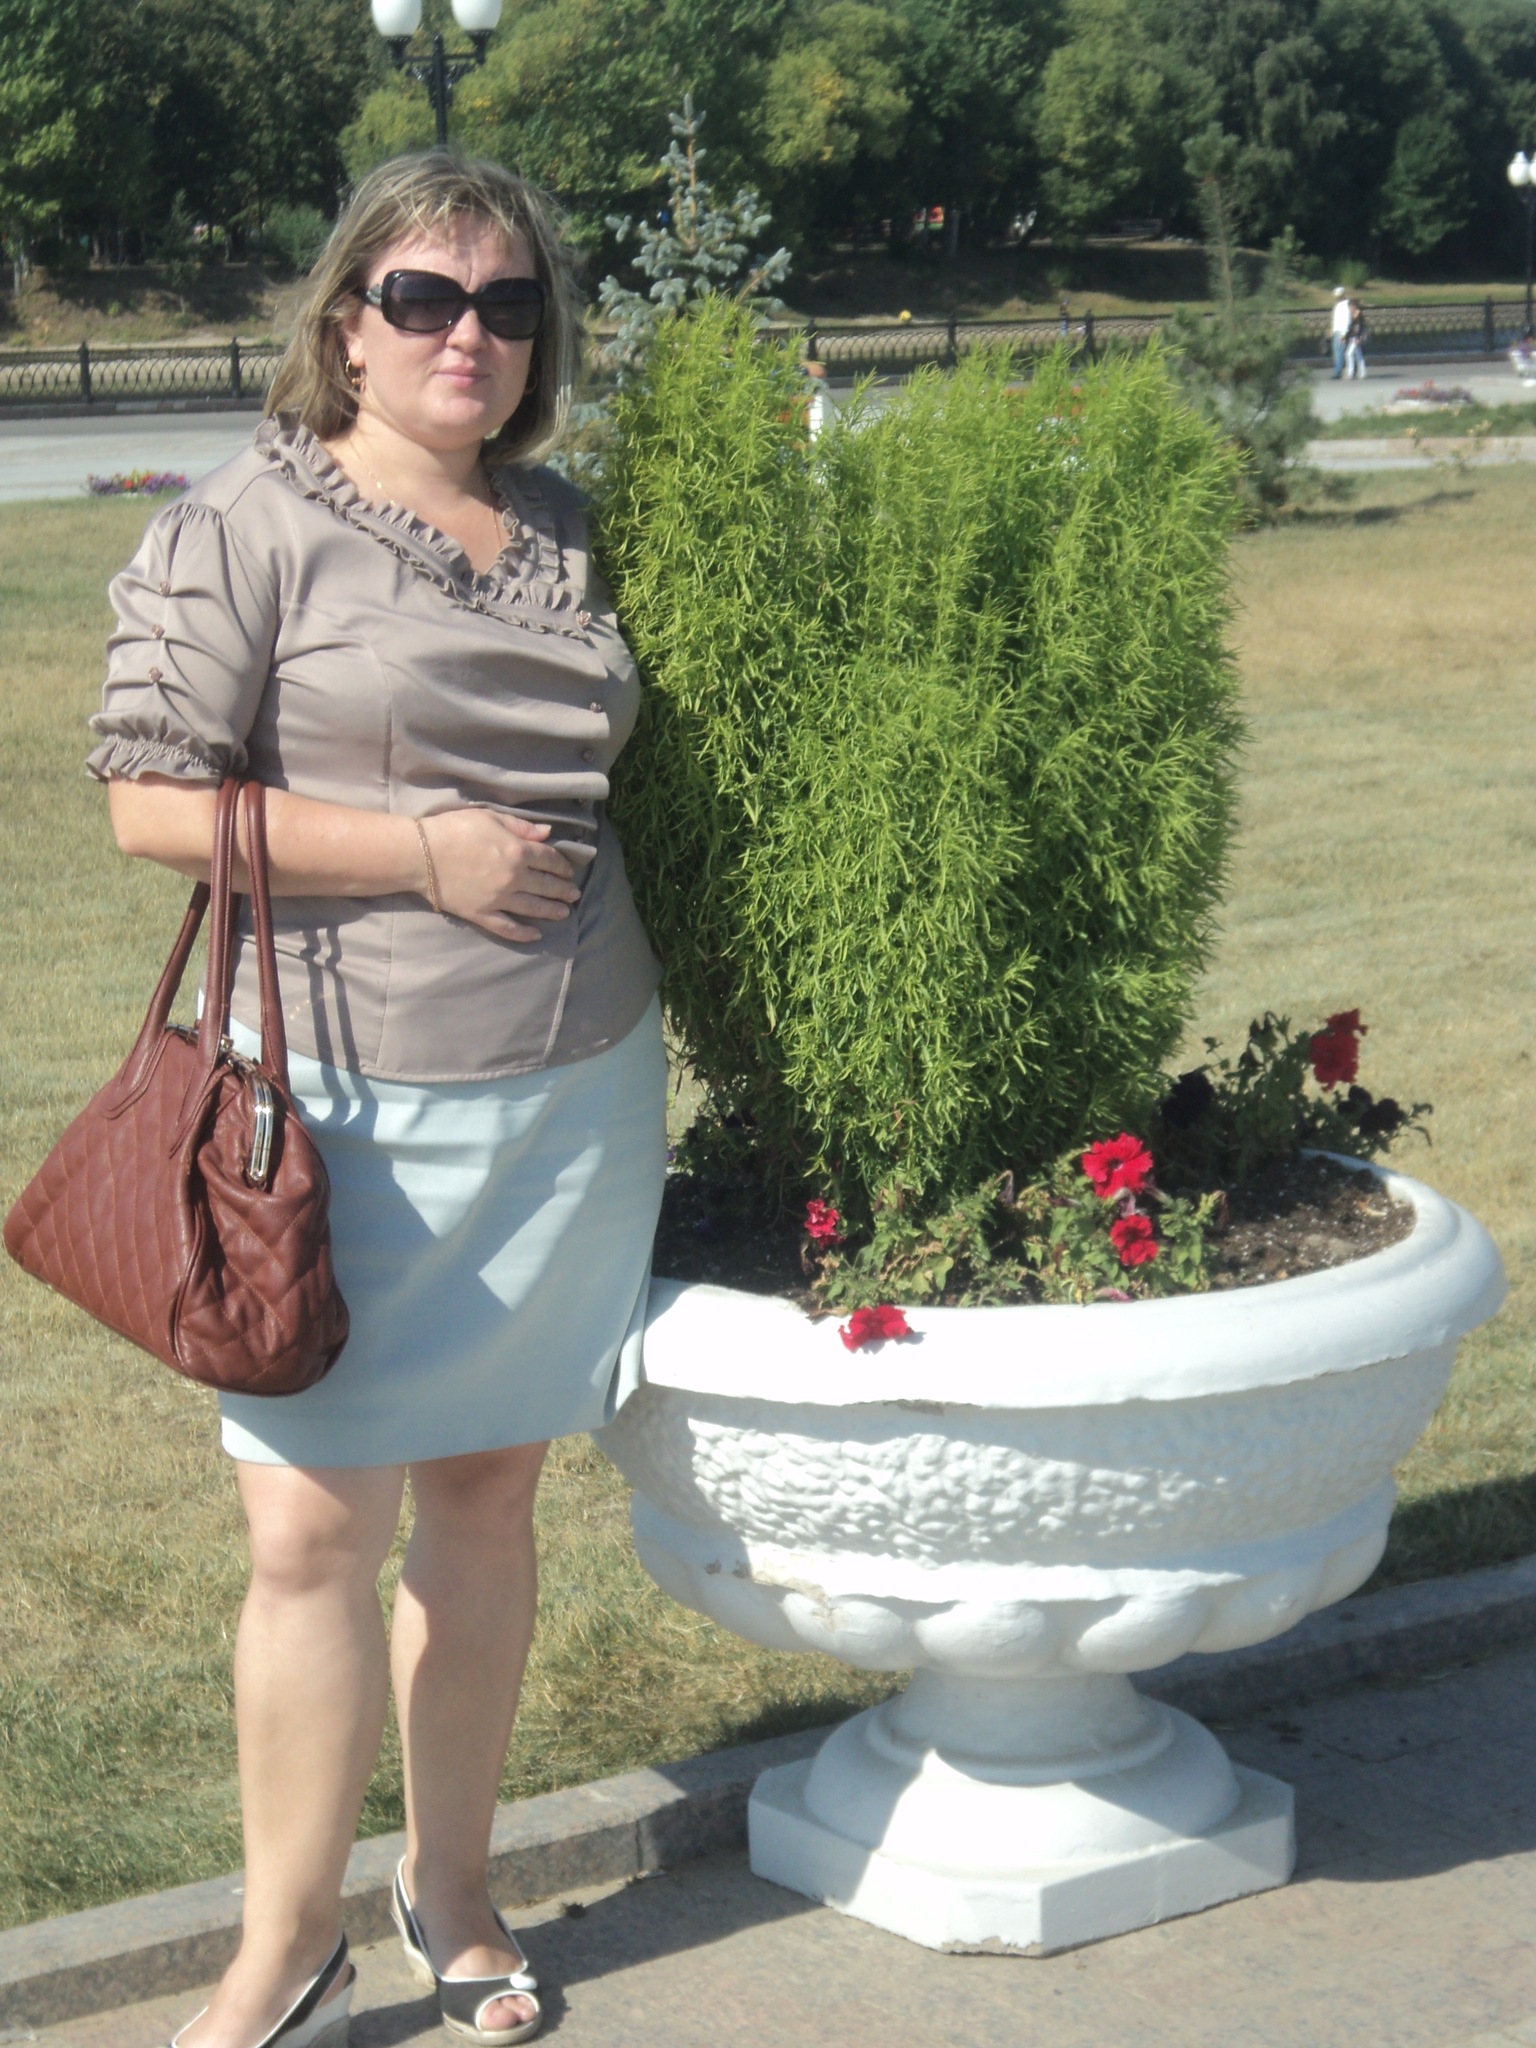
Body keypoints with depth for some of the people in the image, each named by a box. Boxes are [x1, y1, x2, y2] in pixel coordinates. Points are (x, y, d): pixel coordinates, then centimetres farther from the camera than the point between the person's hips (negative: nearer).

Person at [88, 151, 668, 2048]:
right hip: (351, 1103, -4)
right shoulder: (243, 527, -6)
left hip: (578, 1094, 5)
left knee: (487, 1488, 12)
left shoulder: (561, 527, 11)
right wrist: (424, 850, -15)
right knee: (313, 1524, -3)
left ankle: (450, 1891, 27)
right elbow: (154, 801, -11)